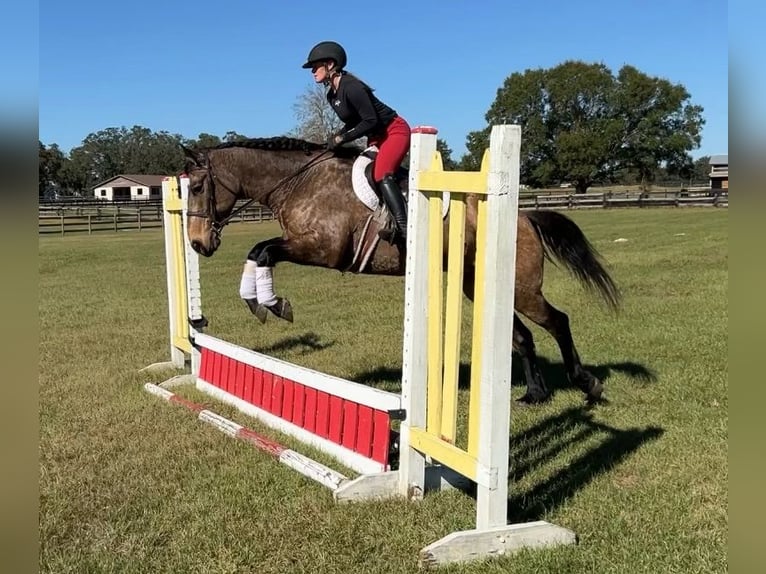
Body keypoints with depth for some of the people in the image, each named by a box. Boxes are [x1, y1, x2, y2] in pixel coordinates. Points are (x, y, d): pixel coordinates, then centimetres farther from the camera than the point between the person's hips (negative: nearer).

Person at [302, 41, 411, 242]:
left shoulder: (351, 87, -22)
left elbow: (370, 121, -25)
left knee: (381, 175, -27)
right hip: (376, 137, 11)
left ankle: (403, 227, -34)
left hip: (395, 131, -10)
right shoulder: (332, 95, 8)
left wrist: (342, 138, -22)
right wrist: (337, 137, -3)